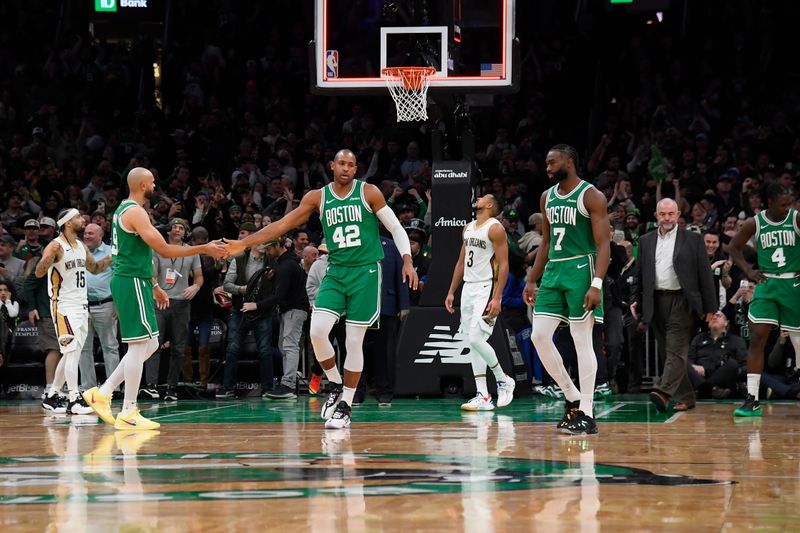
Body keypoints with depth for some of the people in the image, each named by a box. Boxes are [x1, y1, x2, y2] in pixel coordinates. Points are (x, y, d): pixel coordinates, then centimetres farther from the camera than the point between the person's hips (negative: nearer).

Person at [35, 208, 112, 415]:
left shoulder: (80, 246, 12)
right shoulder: (56, 246, -12)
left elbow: (94, 268, 26)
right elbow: (39, 272, -22)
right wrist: (48, 256, -41)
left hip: (81, 305, 9)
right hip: (64, 306, -9)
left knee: (71, 355, 11)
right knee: (72, 351, -15)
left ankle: (51, 397, 19)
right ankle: (74, 400, -16)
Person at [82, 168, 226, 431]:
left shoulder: (125, 210, 17)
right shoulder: (135, 212, -15)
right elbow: (164, 250, -18)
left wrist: (154, 286, 28)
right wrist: (205, 249, -13)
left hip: (134, 282, 10)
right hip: (132, 283, -10)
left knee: (149, 345, 13)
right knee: (140, 345, -7)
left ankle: (103, 393, 13)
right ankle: (128, 414, -5)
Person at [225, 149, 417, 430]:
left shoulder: (368, 193, -2)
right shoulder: (318, 197, 5)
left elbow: (396, 228, 1)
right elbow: (282, 225, 5)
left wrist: (407, 261, -13)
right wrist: (244, 243, -1)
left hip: (366, 272, -3)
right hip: (336, 272, 3)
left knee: (354, 341, -3)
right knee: (317, 331, -15)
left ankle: (345, 408, 6)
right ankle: (336, 387, 9)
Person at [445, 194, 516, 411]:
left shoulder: (495, 229, -10)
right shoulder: (468, 228, 15)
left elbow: (503, 265, -14)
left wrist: (497, 298, -21)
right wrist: (451, 292, 16)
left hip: (486, 288, -8)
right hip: (468, 288, 8)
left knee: (476, 338, -18)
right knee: (473, 344, 4)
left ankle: (503, 380, 2)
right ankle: (483, 396, 5)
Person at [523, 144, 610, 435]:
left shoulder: (591, 196, -9)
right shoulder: (547, 197, 13)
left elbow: (603, 243, -13)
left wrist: (597, 284, -23)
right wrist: (532, 280, 17)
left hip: (580, 270, -7)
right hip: (554, 270, 7)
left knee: (582, 340, -6)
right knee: (539, 337, -1)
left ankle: (586, 414, -3)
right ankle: (573, 398, 13)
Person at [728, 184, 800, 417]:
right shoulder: (754, 223, -2)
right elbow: (734, 247, 12)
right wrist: (748, 271, 0)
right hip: (765, 284, 1)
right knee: (757, 338, -10)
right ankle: (752, 399, -8)